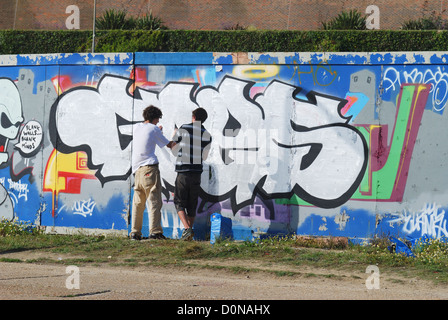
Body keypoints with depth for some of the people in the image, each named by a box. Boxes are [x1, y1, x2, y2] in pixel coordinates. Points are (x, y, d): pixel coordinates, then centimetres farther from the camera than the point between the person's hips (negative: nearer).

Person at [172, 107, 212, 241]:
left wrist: (176, 136, 25)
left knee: (179, 202, 2)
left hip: (183, 172, -3)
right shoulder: (207, 136, 5)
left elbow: (174, 149, 7)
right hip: (197, 173, 3)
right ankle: (189, 232, 12)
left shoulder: (183, 129, -4)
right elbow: (204, 157, 13)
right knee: (192, 204, 12)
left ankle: (187, 229, -17)